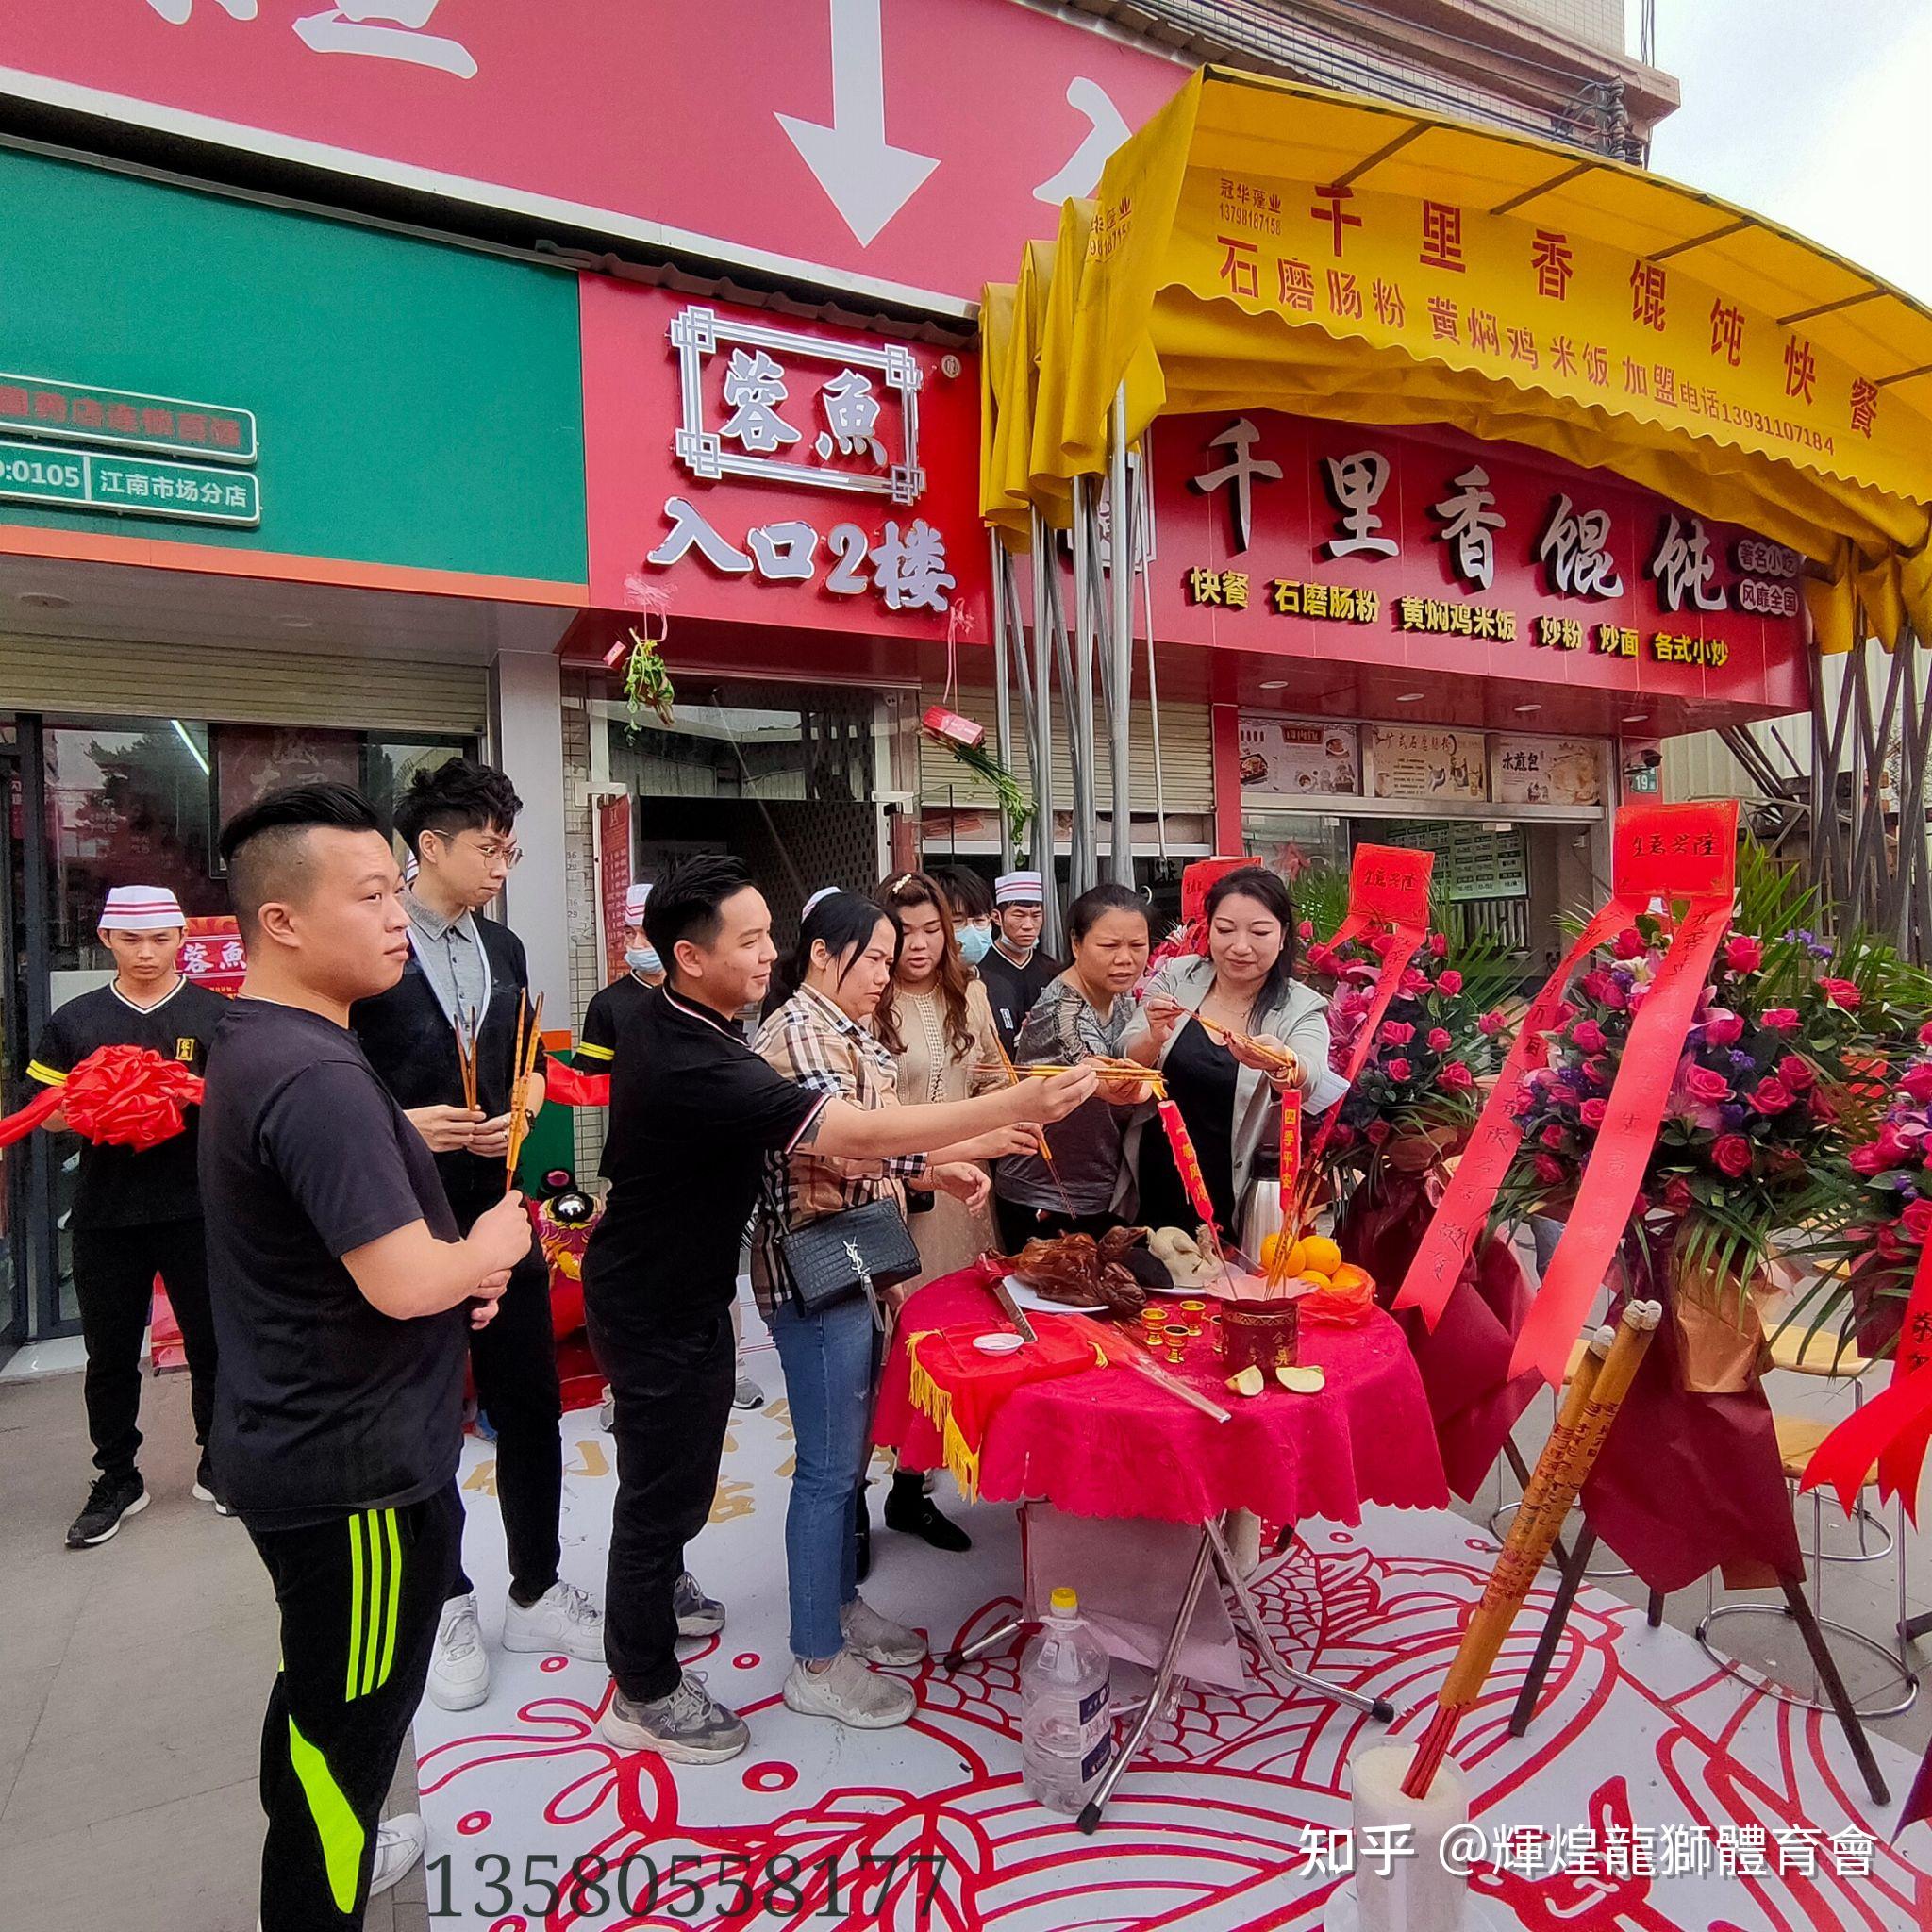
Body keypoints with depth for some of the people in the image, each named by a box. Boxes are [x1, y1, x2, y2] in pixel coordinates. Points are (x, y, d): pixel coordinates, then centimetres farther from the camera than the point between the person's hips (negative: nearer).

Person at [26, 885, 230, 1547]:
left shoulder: (215, 1015, 1)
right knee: (109, 1355, 12)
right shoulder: (75, 1021, 7)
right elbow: (50, 1113, 9)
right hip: (105, 1213, 2)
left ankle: (218, 1466, 25)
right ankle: (117, 1479, 28)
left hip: (197, 1211, -2)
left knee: (212, 1345, 8)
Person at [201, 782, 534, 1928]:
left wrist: (455, 1264, 2)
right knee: (350, 1716, 10)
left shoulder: (257, 1046, 6)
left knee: (322, 1694, 29)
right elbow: (403, 1283, -31)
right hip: (353, 1466, -10)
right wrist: (495, 1242, -11)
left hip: (302, 1445, 10)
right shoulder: (314, 1073, -28)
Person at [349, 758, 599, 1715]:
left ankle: (536, 1591, 32)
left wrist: (518, 1113, -4)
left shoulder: (502, 947, 8)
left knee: (531, 1405, 13)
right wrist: (400, 1124, -24)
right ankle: (448, 1606, 32)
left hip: (500, 1213, 5)